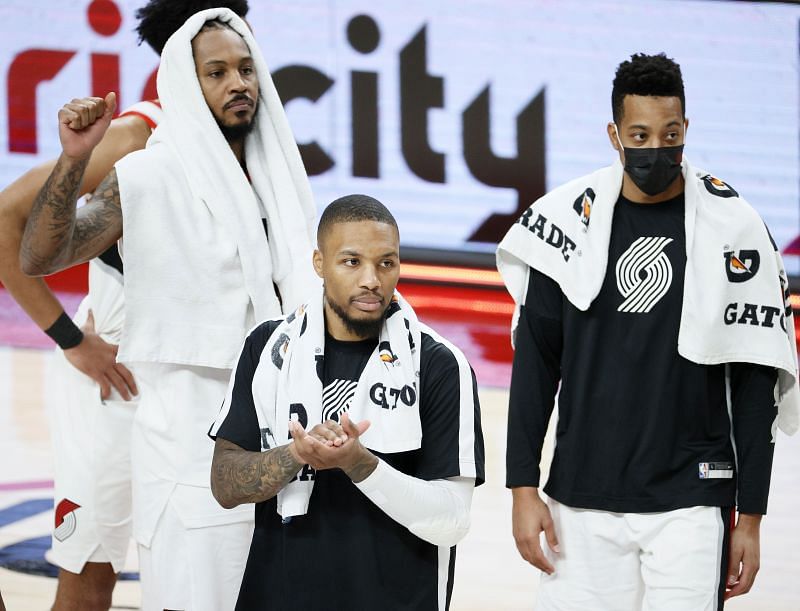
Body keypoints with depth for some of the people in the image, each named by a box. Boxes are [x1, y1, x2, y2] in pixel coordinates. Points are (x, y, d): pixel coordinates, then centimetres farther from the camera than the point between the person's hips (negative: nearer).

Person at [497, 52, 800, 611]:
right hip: (583, 500, 2)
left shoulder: (732, 229, -2)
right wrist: (524, 488, 1)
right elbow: (536, 362, 6)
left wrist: (750, 518, -2)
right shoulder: (570, 219, 2)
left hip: (690, 504, -1)